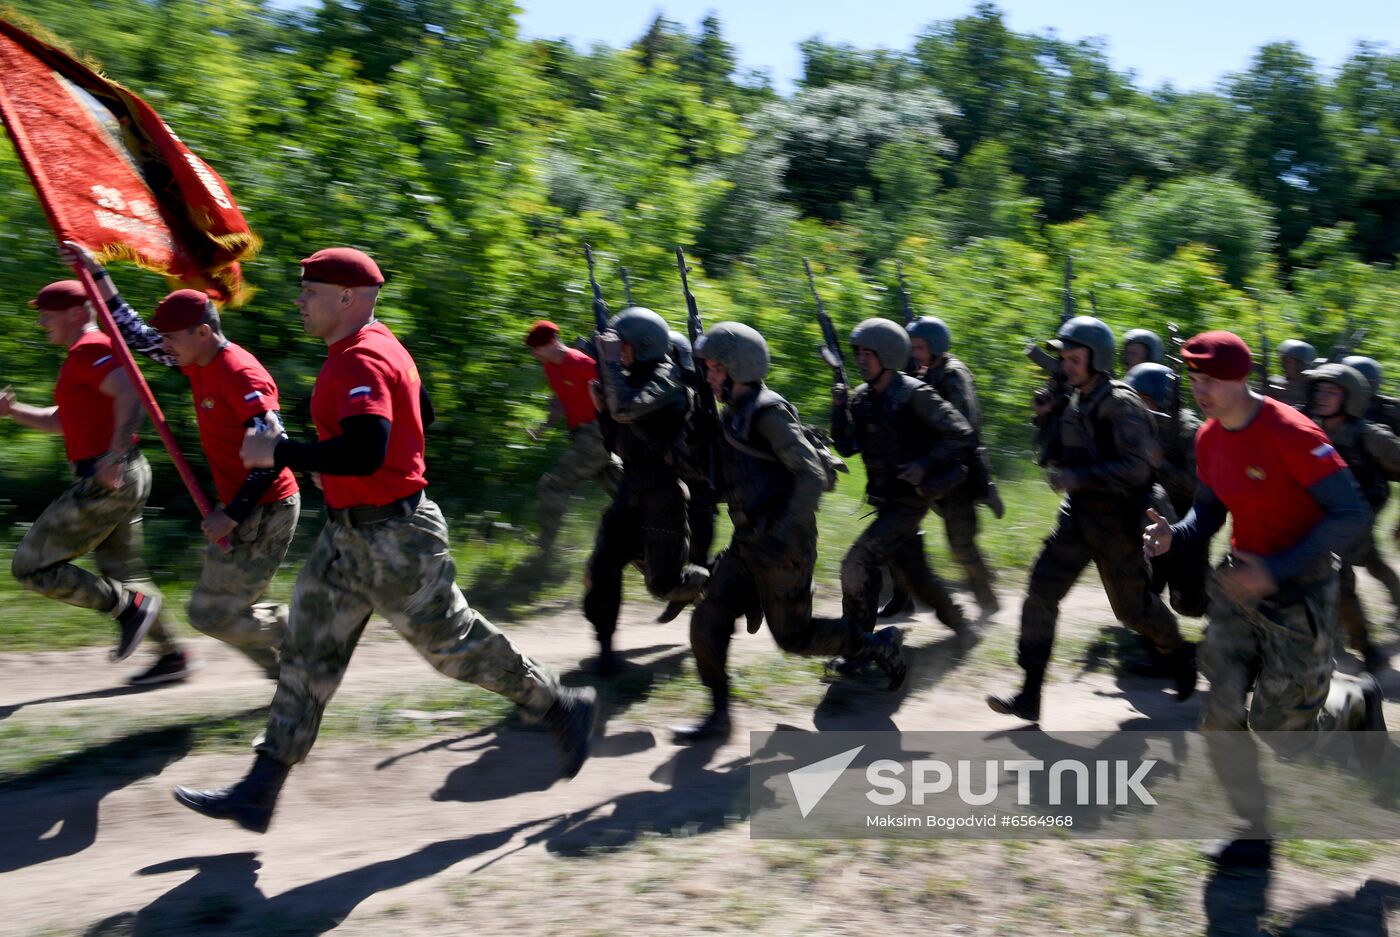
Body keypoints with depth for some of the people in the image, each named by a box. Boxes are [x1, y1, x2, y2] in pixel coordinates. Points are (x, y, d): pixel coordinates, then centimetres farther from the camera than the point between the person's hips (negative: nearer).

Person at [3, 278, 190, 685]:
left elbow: (132, 396, -28)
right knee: (122, 575, 16)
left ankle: (129, 607, -2)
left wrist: (115, 455, -36)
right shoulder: (87, 353, 21)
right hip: (121, 481, 10)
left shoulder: (89, 349, -11)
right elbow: (62, 421, 30)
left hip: (107, 482, -10)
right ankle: (172, 656, 20)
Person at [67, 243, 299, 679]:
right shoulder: (198, 363, 8)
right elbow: (135, 332, 21)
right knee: (233, 610, 14)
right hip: (246, 510, 10)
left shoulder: (240, 375, -20)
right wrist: (96, 274, 18)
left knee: (211, 614, -3)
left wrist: (231, 513, -25)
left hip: (263, 512, -10)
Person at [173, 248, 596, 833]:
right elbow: (419, 415, 23)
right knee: (308, 651, 10)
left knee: (452, 641, 2)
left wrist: (278, 452, -24)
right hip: (350, 533, 11)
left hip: (393, 538, -11)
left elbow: (365, 452, -34)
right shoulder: (376, 348, 12)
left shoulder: (361, 361, -20)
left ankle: (563, 709, 22)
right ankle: (259, 793, 17)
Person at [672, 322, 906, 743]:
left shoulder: (768, 412, -17)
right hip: (747, 546, 8)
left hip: (783, 549, -8)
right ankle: (718, 714, 9)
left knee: (792, 636, 4)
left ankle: (877, 645, 25)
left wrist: (782, 533, -29)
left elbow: (813, 476, -23)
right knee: (708, 622, 0)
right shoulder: (736, 414, 11)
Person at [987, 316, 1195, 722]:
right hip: (1078, 514, 7)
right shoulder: (1074, 401, 6)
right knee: (1042, 590, -6)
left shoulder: (1120, 404, -18)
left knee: (1132, 605, 10)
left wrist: (1074, 477, -30)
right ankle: (1030, 696, -3)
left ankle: (1179, 658, 42)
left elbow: (1136, 468, -27)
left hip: (1116, 521, -6)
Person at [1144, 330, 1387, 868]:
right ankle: (1255, 835, 22)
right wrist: (1174, 538, -10)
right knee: (1221, 721, 4)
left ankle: (1354, 701, 37)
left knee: (1285, 734, 4)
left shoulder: (1290, 434, -22)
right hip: (1240, 583, 6)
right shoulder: (1210, 438, 0)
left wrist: (1277, 570, -28)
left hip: (1298, 594, -6)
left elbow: (1352, 515, -22)